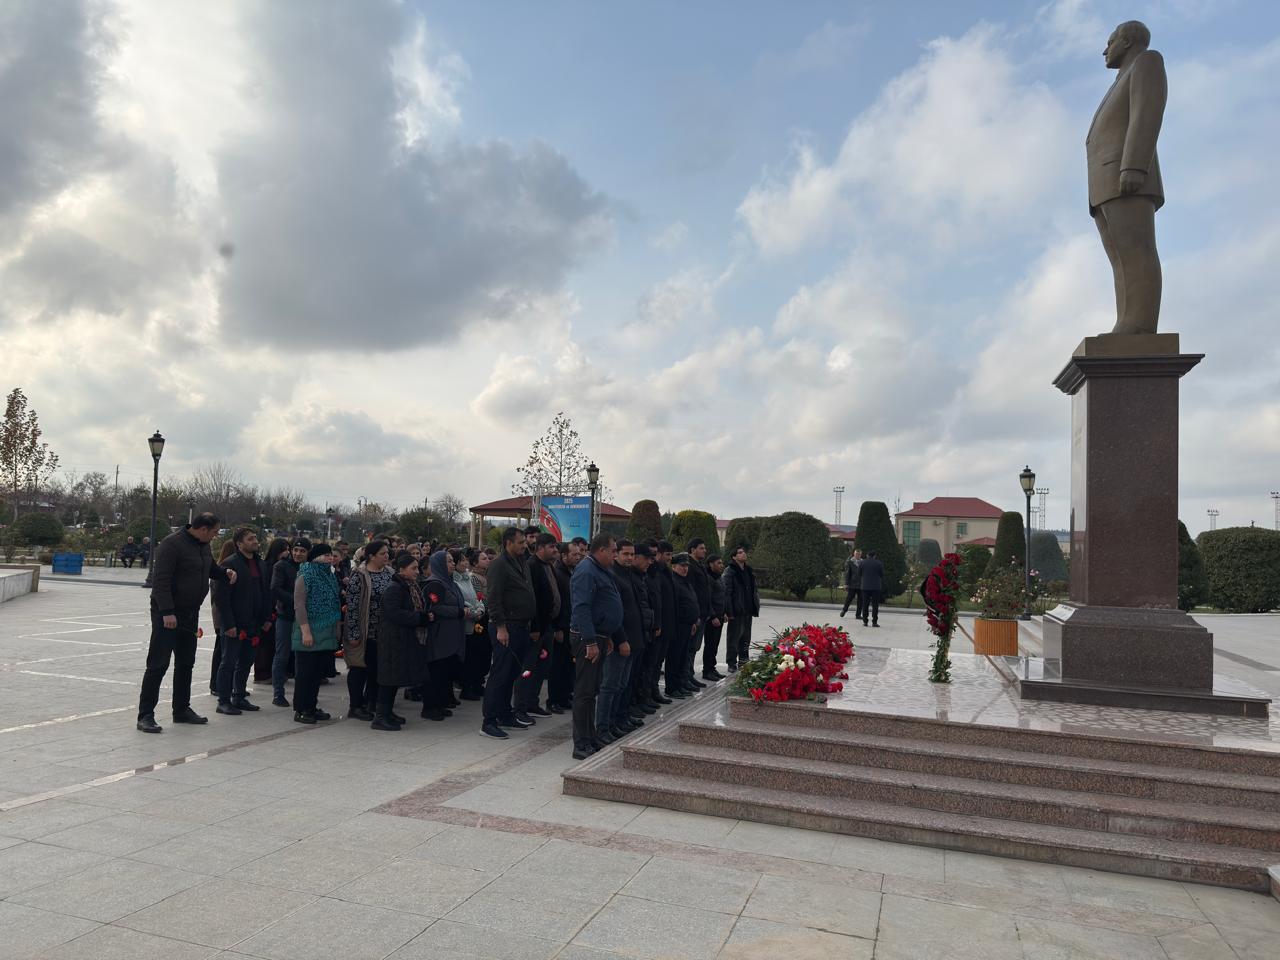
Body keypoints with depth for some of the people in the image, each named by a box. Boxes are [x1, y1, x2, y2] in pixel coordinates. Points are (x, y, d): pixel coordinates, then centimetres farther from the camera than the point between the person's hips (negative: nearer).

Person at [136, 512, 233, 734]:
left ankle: (182, 709, 25)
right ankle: (145, 715, 2)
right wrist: (167, 612, -27)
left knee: (185, 664, 14)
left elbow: (211, 568, 28)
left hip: (190, 614, 9)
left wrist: (225, 572, 6)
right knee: (158, 664, -5)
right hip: (167, 614, -9)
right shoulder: (173, 544, -17)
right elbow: (160, 580, -22)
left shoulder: (203, 546, 10)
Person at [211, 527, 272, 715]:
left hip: (253, 624, 7)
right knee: (229, 663, 1)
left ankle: (239, 697, 25)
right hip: (234, 625, -7)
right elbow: (221, 597, -15)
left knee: (246, 662, 14)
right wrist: (228, 624, -18)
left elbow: (266, 593, 17)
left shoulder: (260, 564, 12)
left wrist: (267, 618, 10)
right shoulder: (230, 564, -12)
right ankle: (224, 702, 9)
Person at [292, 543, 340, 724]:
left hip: (326, 634, 7)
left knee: (318, 672, 11)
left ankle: (311, 707, 20)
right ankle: (300, 710, 8)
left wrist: (337, 627, 13)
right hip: (309, 633, -7)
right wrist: (305, 631, -20)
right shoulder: (305, 576, -9)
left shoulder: (330, 576, 13)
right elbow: (299, 605, -14)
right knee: (304, 672, 0)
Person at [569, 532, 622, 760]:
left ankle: (591, 735, 27)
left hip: (598, 637, 10)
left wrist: (607, 637, 22)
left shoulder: (600, 571, 16)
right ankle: (582, 745, 0)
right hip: (587, 639, -10)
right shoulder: (586, 571, -17)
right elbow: (582, 609, -24)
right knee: (585, 691, -5)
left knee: (591, 689, 17)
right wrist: (591, 642, -26)